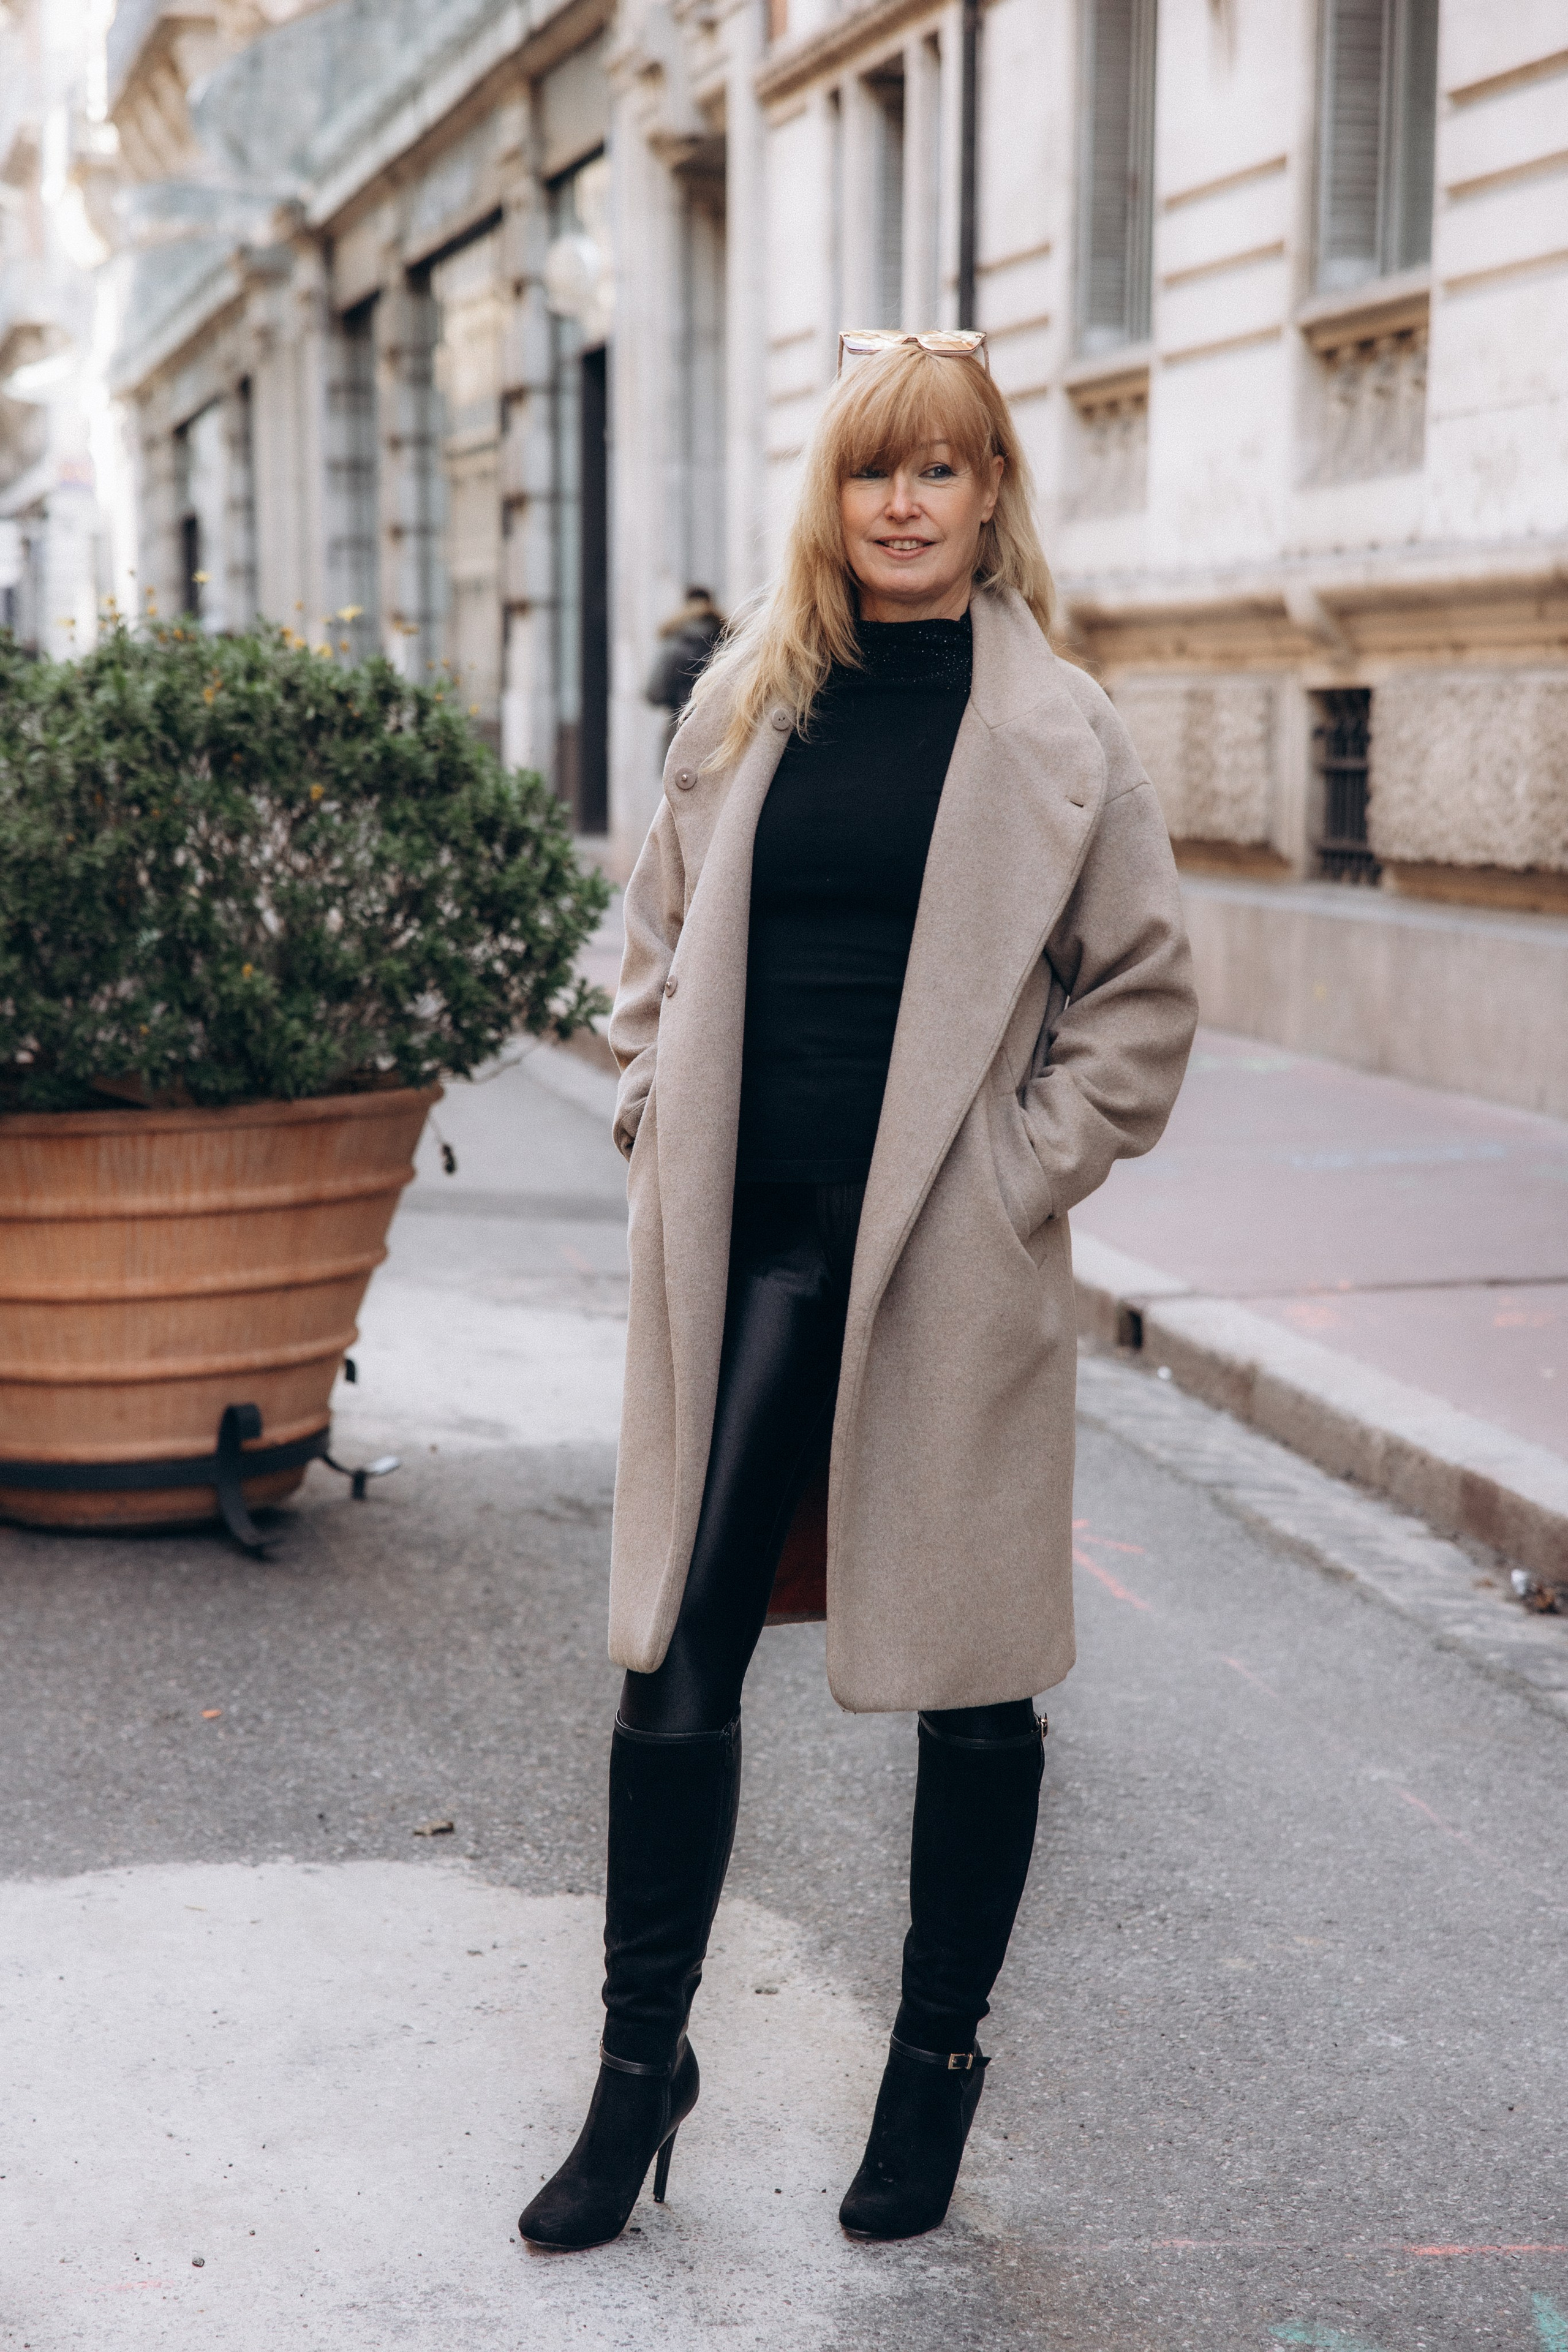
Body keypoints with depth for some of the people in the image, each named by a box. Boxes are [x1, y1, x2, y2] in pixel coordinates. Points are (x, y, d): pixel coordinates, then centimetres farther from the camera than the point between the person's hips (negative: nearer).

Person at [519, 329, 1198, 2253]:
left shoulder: (1055, 729, -1)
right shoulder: (746, 700, 9)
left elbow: (1142, 992, 3)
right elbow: (661, 937, 18)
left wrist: (1028, 1172, -5)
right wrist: (662, 1134, 7)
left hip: (947, 1267, -2)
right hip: (741, 1248, 3)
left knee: (970, 1683, 8)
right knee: (675, 1658, 4)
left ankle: (939, 2059, 27)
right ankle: (641, 2059, 21)